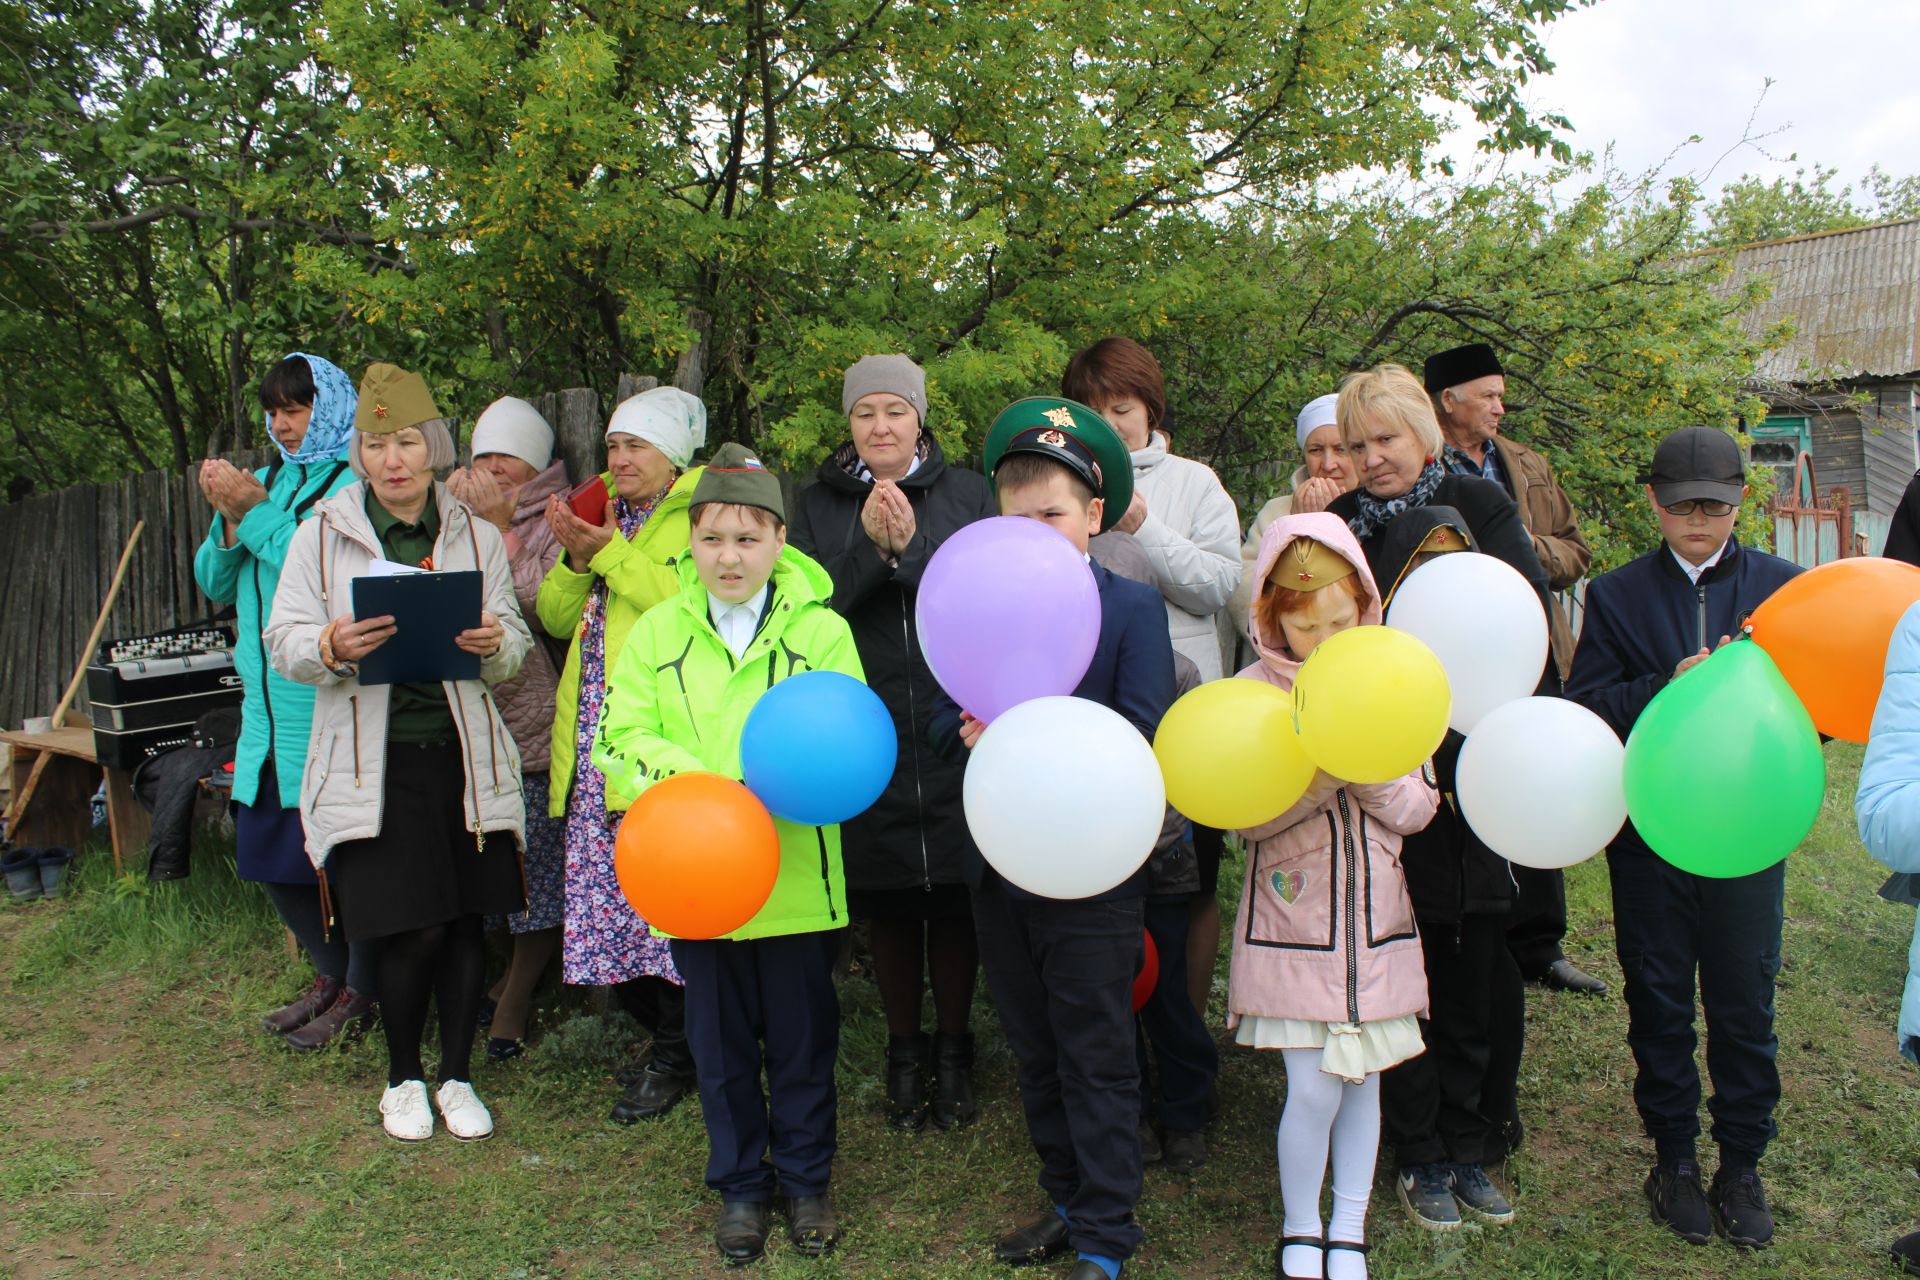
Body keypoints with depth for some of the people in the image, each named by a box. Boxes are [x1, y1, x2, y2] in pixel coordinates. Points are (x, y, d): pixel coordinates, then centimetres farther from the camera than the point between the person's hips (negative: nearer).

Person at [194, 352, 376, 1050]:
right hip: (267, 706, 8)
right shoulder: (269, 481, 15)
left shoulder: (354, 484, -7)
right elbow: (215, 585, 15)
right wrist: (230, 520, -2)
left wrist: (255, 513, -15)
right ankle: (331, 973, 31)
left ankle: (360, 993, 15)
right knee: (267, 852, 15)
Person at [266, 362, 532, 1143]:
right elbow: (285, 641, 2)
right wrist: (334, 647, -20)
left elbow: (514, 648, 8)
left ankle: (457, 1077, 24)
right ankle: (403, 1077, 22)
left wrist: (494, 644, -16)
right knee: (412, 929, -3)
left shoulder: (476, 537, 8)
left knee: (466, 921, 5)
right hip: (373, 757, -2)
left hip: (462, 751, 2)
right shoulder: (325, 532, 4)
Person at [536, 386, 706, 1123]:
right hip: (596, 747, 7)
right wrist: (575, 560, -1)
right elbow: (555, 617, 17)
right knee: (607, 900, 8)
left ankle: (674, 1058, 15)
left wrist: (613, 554, -13)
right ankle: (668, 1034, 26)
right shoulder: (603, 512, 21)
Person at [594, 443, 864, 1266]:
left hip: (795, 878, -2)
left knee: (803, 1037, 13)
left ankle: (805, 1178, 33)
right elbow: (621, 737, -3)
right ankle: (740, 1185, 34)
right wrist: (684, 784, -21)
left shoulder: (822, 630, -4)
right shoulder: (657, 632, 3)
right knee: (721, 1042, 15)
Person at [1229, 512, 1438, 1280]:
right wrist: (1320, 770, -25)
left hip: (1375, 914, 3)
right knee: (1315, 1088, -4)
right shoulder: (1254, 692, -6)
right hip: (1293, 917, -3)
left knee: (1363, 1077, 10)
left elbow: (1416, 811, -1)